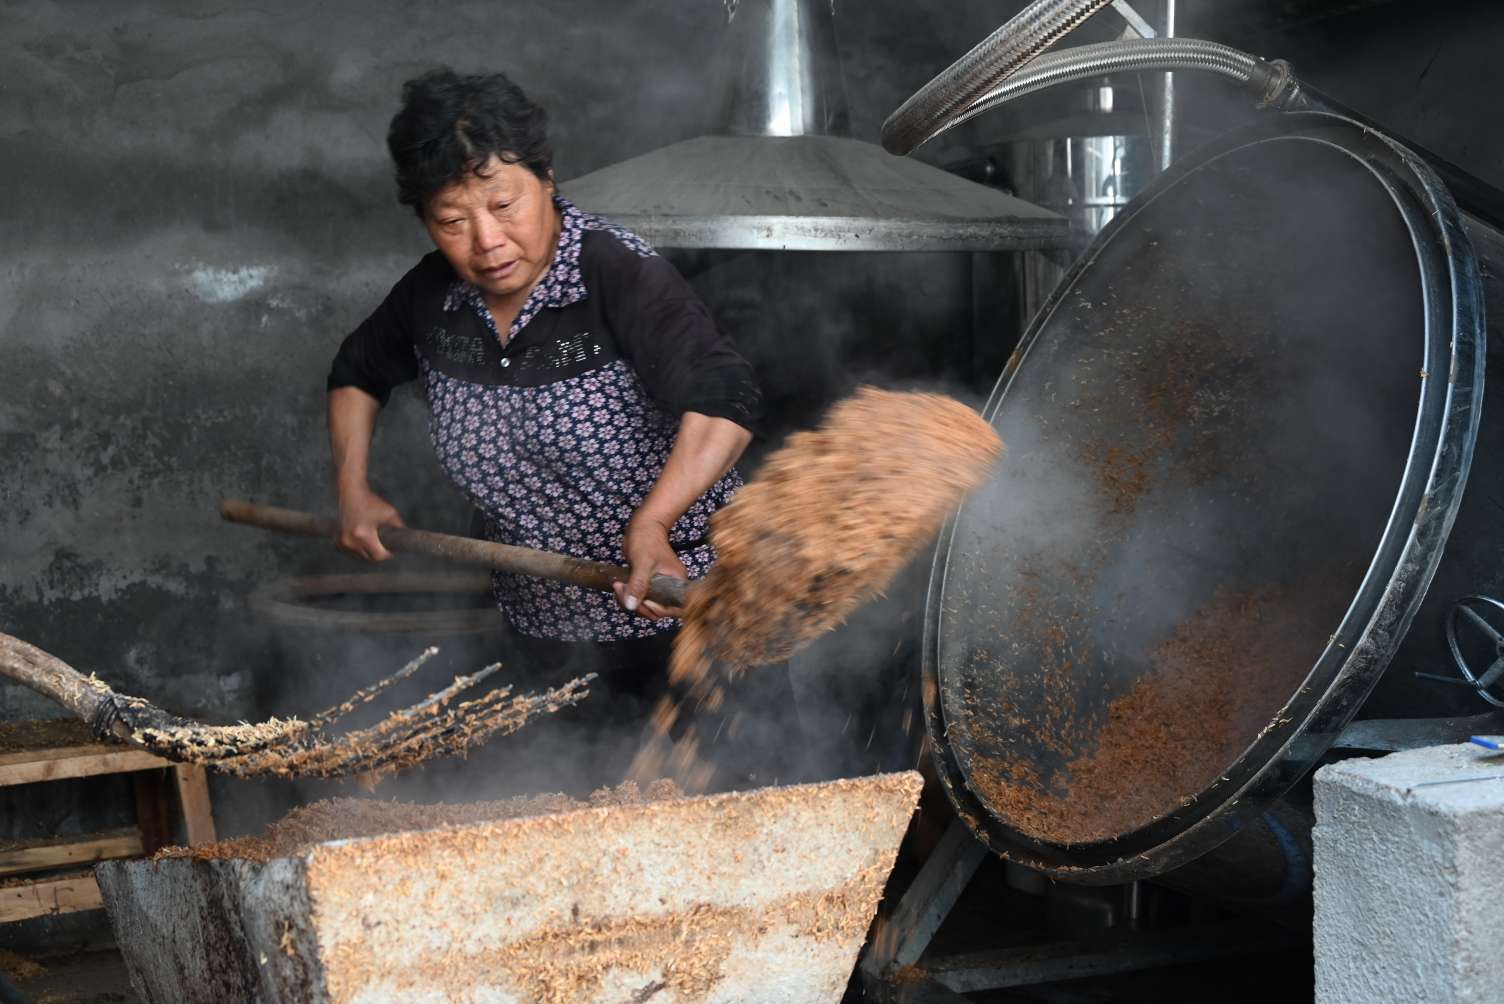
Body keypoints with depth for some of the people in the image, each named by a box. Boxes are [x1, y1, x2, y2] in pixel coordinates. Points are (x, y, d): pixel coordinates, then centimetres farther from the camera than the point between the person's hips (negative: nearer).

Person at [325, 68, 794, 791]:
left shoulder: (619, 273, -21)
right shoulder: (430, 298, -3)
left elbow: (725, 402, -33)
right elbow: (358, 372, 19)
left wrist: (651, 524, -46)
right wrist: (352, 491, 7)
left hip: (686, 603, -5)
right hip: (551, 627, 6)